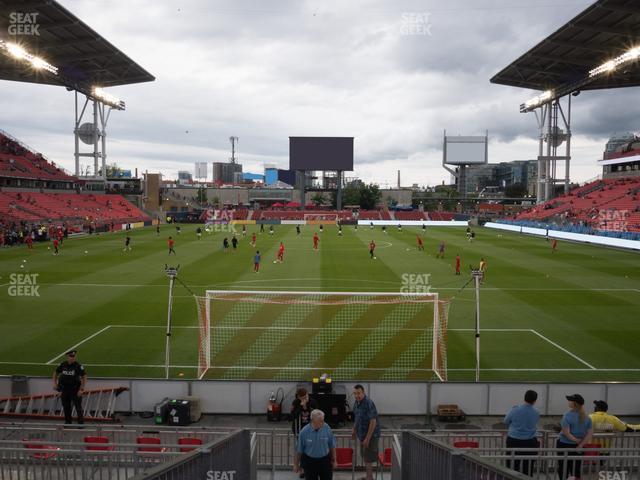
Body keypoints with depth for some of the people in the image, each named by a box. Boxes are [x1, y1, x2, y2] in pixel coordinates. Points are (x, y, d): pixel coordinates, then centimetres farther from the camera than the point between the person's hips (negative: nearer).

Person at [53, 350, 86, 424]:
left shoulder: (78, 366, -12)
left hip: (75, 390, -4)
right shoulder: (62, 365, -1)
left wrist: (81, 389, -13)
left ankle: (81, 422, 8)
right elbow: (55, 373, 16)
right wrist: (55, 383, 6)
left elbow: (84, 377, -9)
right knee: (66, 406, 14)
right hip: (65, 389, 4)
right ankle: (67, 421, 30)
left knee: (78, 406, -2)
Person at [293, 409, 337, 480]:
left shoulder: (327, 428, -14)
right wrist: (296, 464, 4)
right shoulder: (304, 431, -17)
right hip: (309, 461, -1)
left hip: (325, 460, 1)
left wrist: (334, 460, 7)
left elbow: (332, 446, 0)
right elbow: (298, 450, -5)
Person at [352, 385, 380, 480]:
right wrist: (354, 430, 22)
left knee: (368, 459, -2)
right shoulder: (357, 402, 2)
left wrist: (367, 438, -24)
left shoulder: (368, 403, -25)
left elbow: (373, 422, -25)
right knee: (365, 457, 20)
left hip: (371, 435, -9)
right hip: (362, 434, 9)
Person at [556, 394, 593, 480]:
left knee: (563, 469, 7)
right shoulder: (586, 417, 1)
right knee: (577, 471, 15)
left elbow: (566, 433, -23)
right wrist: (580, 445, -7)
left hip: (564, 445, -5)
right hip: (577, 447, 5)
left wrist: (576, 440, -10)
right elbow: (590, 433, -2)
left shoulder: (567, 415, -17)